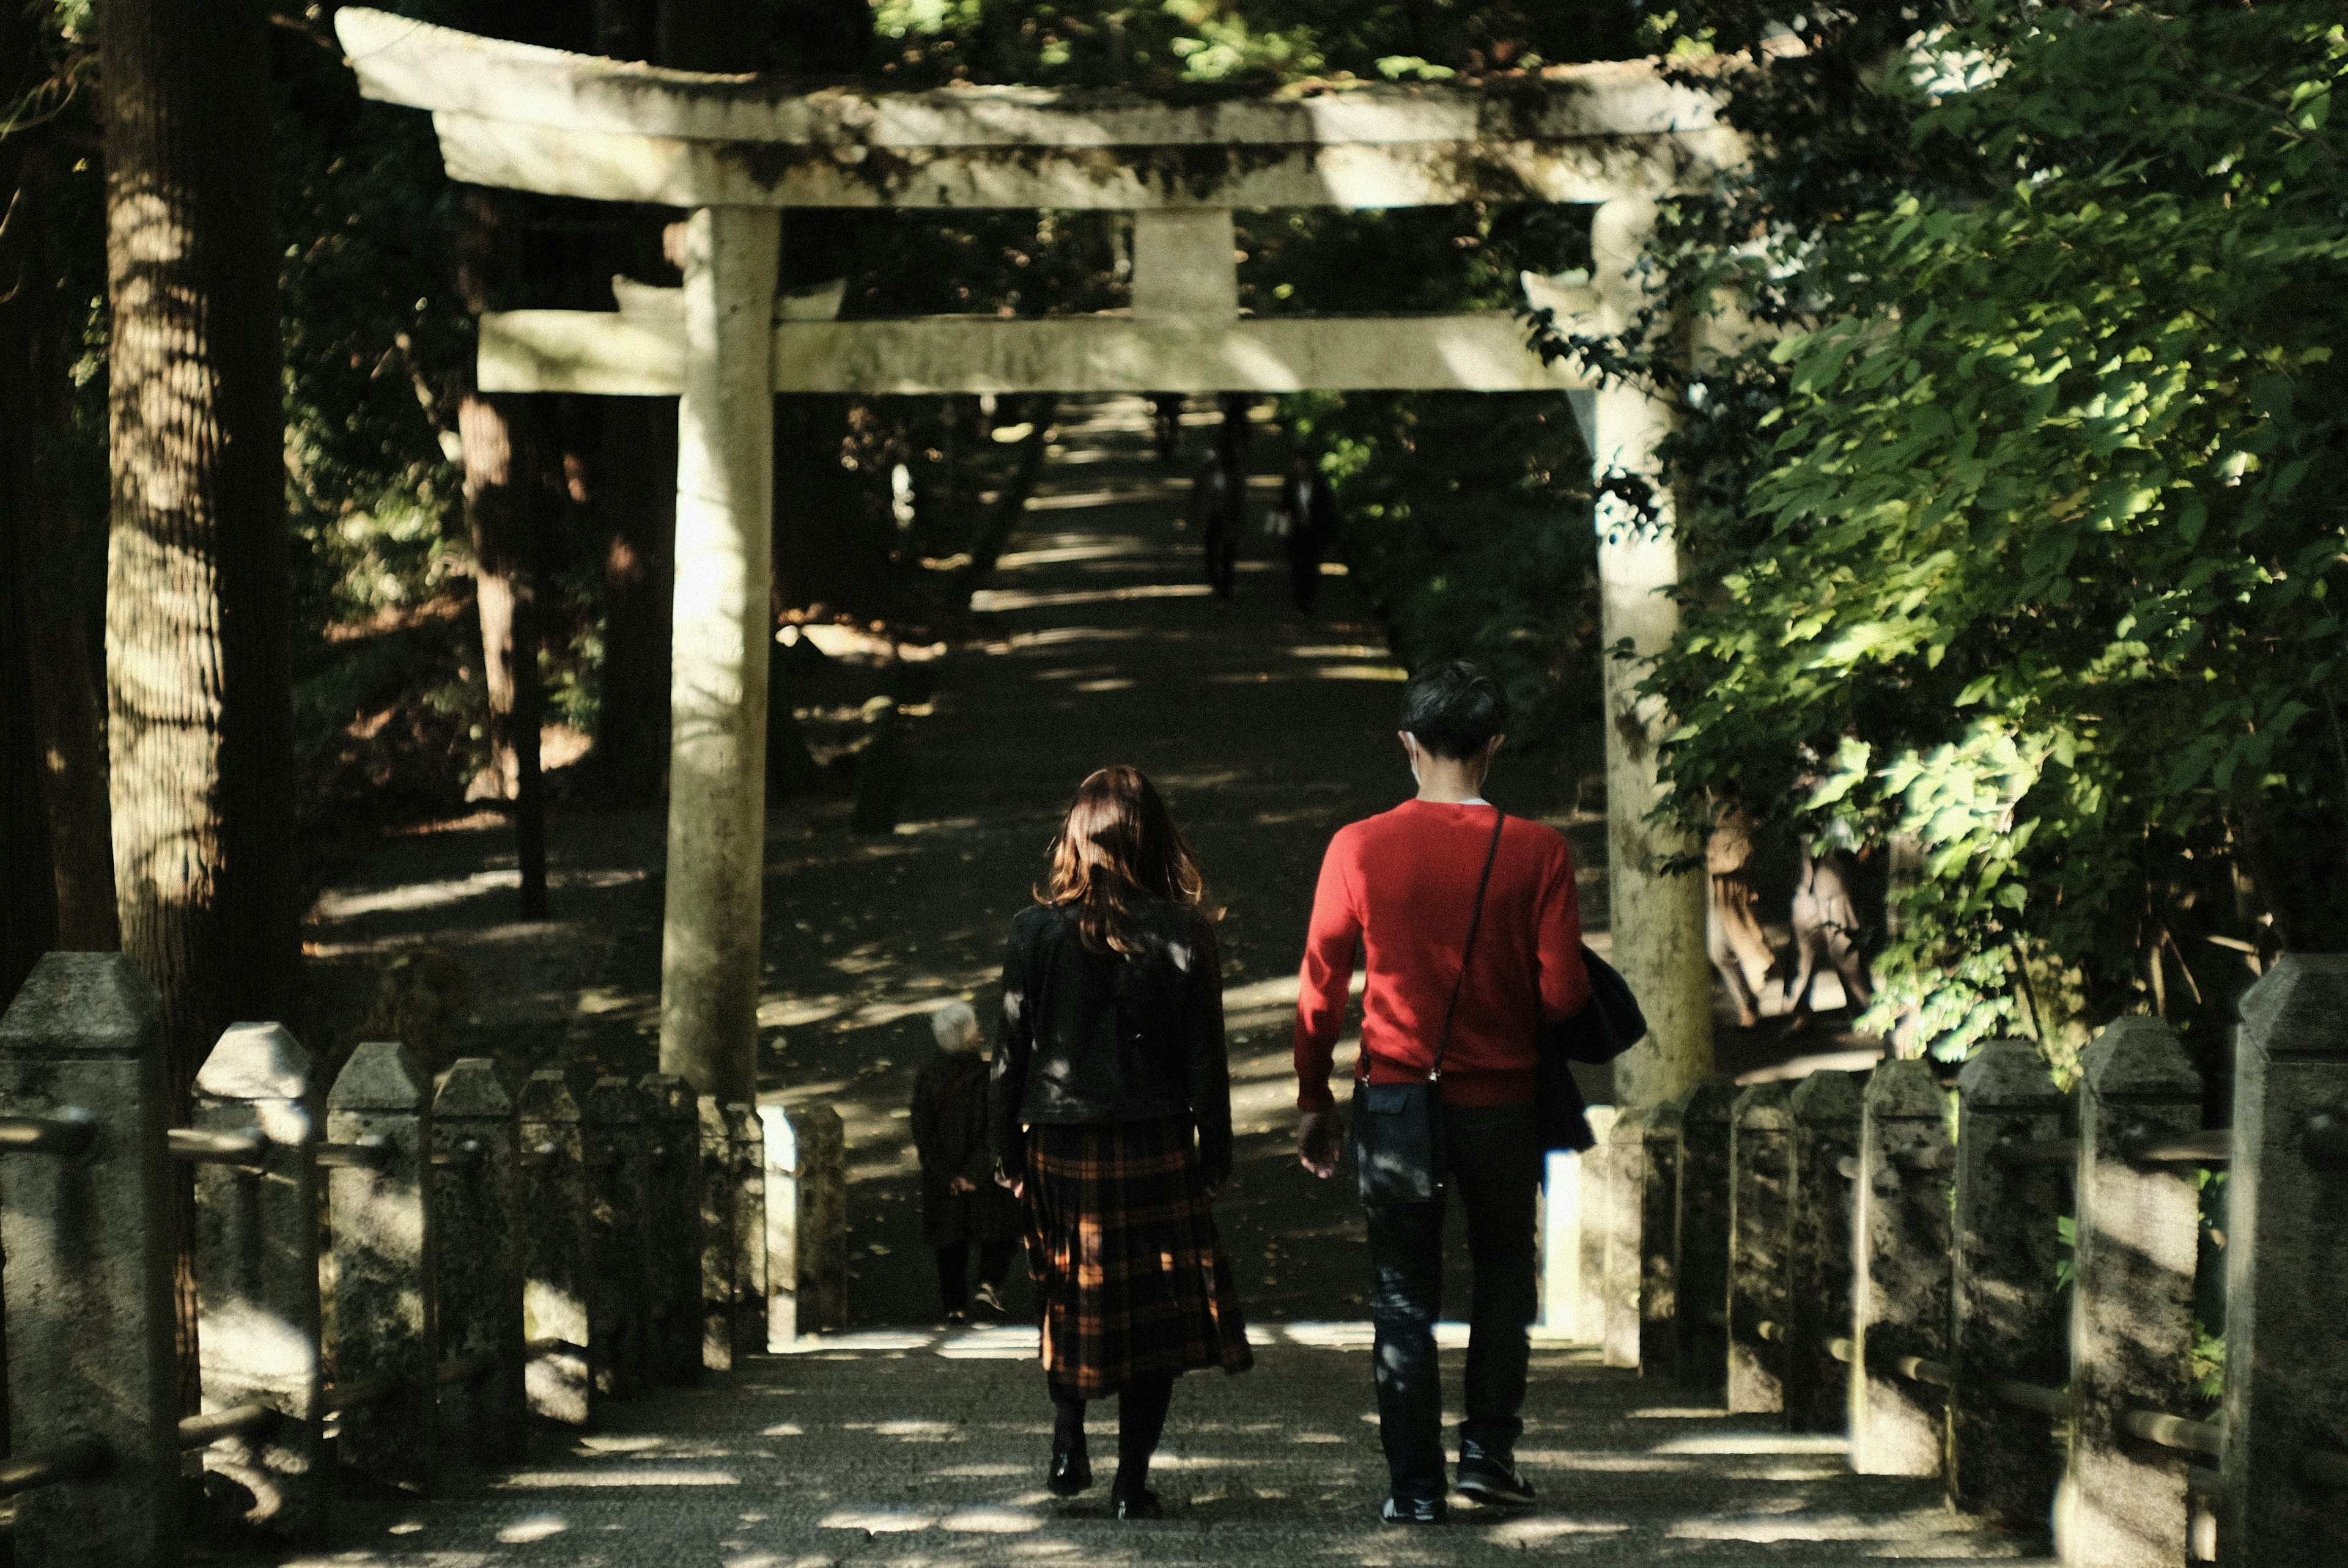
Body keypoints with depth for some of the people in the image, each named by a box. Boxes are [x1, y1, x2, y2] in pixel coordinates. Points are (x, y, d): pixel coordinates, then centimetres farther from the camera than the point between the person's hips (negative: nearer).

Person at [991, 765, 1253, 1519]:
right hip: (1155, 1147, -1)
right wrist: (1216, 1151, 6)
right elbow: (1204, 1058, -3)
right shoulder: (1183, 934, -5)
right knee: (1154, 1307, 5)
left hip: (1060, 1146, 1)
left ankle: (1068, 1446, 13)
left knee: (1072, 1300, 20)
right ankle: (1132, 1478, 3)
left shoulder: (1037, 930, -4)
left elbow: (1011, 1051, -1)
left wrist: (1007, 1150, 7)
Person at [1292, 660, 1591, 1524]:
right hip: (1501, 1101, 0)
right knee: (1504, 1269, 21)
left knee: (1403, 1298, 7)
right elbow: (1563, 996, -10)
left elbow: (1320, 989, -2)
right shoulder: (1536, 852, -9)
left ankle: (1415, 1485, 5)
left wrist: (1314, 1101, 9)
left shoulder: (1358, 848, -7)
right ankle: (1488, 1448, 14)